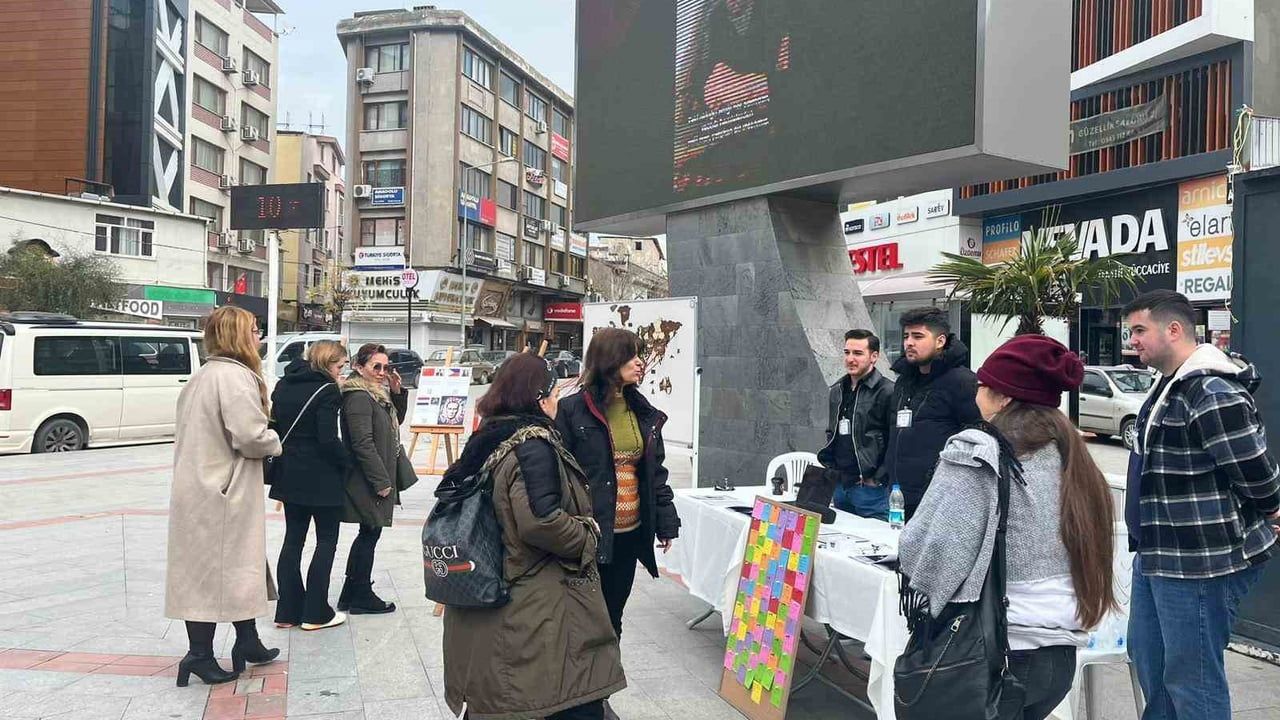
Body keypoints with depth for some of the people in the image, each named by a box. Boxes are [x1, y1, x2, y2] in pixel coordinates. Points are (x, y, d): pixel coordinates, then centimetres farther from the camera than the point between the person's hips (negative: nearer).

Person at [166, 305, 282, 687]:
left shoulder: (203, 375, 15)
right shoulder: (235, 376, -17)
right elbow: (252, 436, -24)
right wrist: (274, 443, -5)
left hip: (200, 487, 10)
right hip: (221, 493, -10)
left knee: (238, 568, 18)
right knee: (216, 571, 1)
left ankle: (247, 642, 30)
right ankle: (200, 655, 11)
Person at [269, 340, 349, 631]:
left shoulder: (284, 385, 8)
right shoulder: (326, 390, -15)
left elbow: (277, 424, 11)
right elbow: (328, 439, -20)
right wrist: (345, 461, -6)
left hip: (290, 475, 7)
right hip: (321, 478, -7)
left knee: (293, 539, 13)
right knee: (327, 540, 5)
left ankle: (288, 611, 17)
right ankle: (316, 613, 7)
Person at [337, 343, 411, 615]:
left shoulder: (377, 394, 12)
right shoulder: (359, 397, -18)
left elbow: (396, 421, 22)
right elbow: (363, 444, -23)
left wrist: (397, 391, 6)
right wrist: (381, 481, -21)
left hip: (379, 477, 10)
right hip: (368, 480, -10)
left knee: (368, 534, 16)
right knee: (370, 534, 1)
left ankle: (351, 594, 26)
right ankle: (362, 597, 14)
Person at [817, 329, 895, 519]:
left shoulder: (887, 392, -11)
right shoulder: (836, 391, 13)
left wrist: (878, 478, -16)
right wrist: (831, 468, 11)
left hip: (870, 488, -7)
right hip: (839, 485, 7)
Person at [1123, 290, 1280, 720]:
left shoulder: (1213, 393, -22)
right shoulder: (1171, 386, 12)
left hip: (1201, 563, -10)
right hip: (1158, 555, 10)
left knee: (1190, 676, 2)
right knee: (1147, 657, 22)